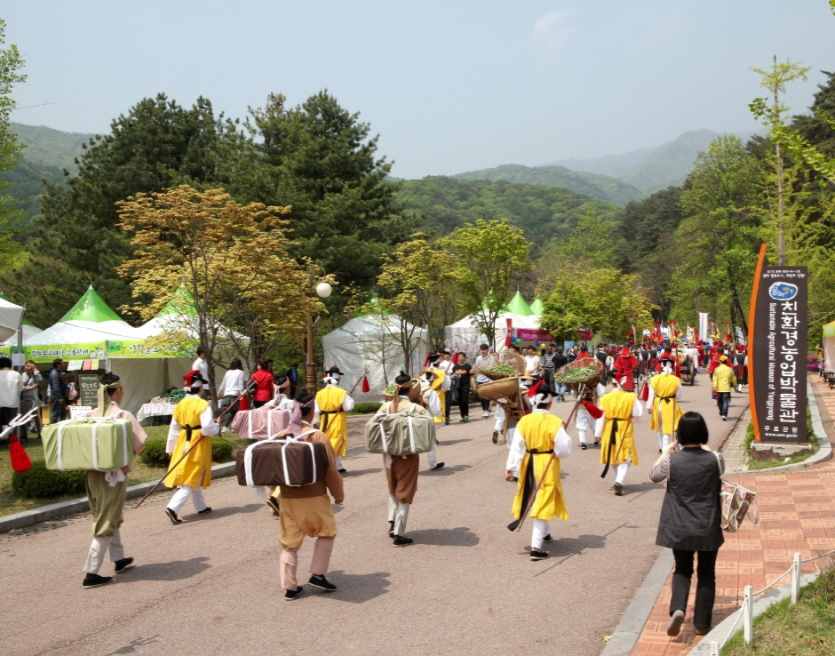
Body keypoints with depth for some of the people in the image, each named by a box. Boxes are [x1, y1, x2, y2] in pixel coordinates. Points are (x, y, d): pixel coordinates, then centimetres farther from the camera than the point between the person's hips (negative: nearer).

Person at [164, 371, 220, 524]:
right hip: (199, 444, -7)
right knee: (192, 480, -2)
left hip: (183, 443, 7)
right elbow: (208, 428, -23)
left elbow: (174, 429, 9)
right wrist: (217, 427, -2)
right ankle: (173, 507, -15)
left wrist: (171, 448, 16)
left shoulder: (180, 405, 4)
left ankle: (201, 507, 32)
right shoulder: (203, 405, -16)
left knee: (191, 477, 20)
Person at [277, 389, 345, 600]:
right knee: (326, 533, 19)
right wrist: (338, 494, 3)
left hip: (287, 498, 4)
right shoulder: (318, 437, -12)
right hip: (313, 496, -4)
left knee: (289, 542, 11)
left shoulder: (282, 436, 0)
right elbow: (330, 470, -10)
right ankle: (318, 574, 14)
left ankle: (290, 587, 14)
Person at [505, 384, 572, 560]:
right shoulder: (555, 422, -17)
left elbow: (516, 447, -6)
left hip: (528, 465, 5)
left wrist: (510, 468, -2)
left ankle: (545, 533, 46)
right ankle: (536, 547, -5)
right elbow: (564, 449, -16)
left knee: (537, 500, 25)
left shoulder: (524, 421, -7)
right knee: (543, 503, 0)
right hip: (547, 466, -4)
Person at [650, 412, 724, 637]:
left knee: (682, 570, 17)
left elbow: (654, 476, 7)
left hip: (679, 528, 0)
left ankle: (677, 608, -6)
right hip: (708, 528, 0)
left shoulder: (671, 460, -14)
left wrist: (666, 452, 17)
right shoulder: (715, 460, -12)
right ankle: (702, 623, 20)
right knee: (706, 573, 16)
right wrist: (706, 449, 24)